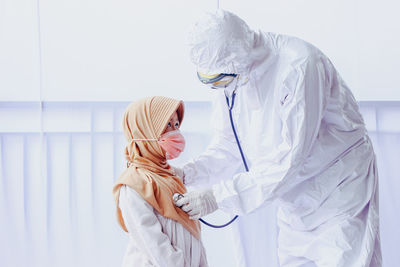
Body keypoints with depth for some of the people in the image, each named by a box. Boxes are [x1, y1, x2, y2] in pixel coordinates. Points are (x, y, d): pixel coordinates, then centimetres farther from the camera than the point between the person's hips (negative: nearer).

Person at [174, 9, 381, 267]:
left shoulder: (299, 66, -30)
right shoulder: (232, 75, -6)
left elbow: (289, 158, -32)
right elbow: (230, 146, 4)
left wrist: (219, 196, -32)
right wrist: (190, 173, -14)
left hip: (341, 193, -7)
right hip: (296, 203, 7)